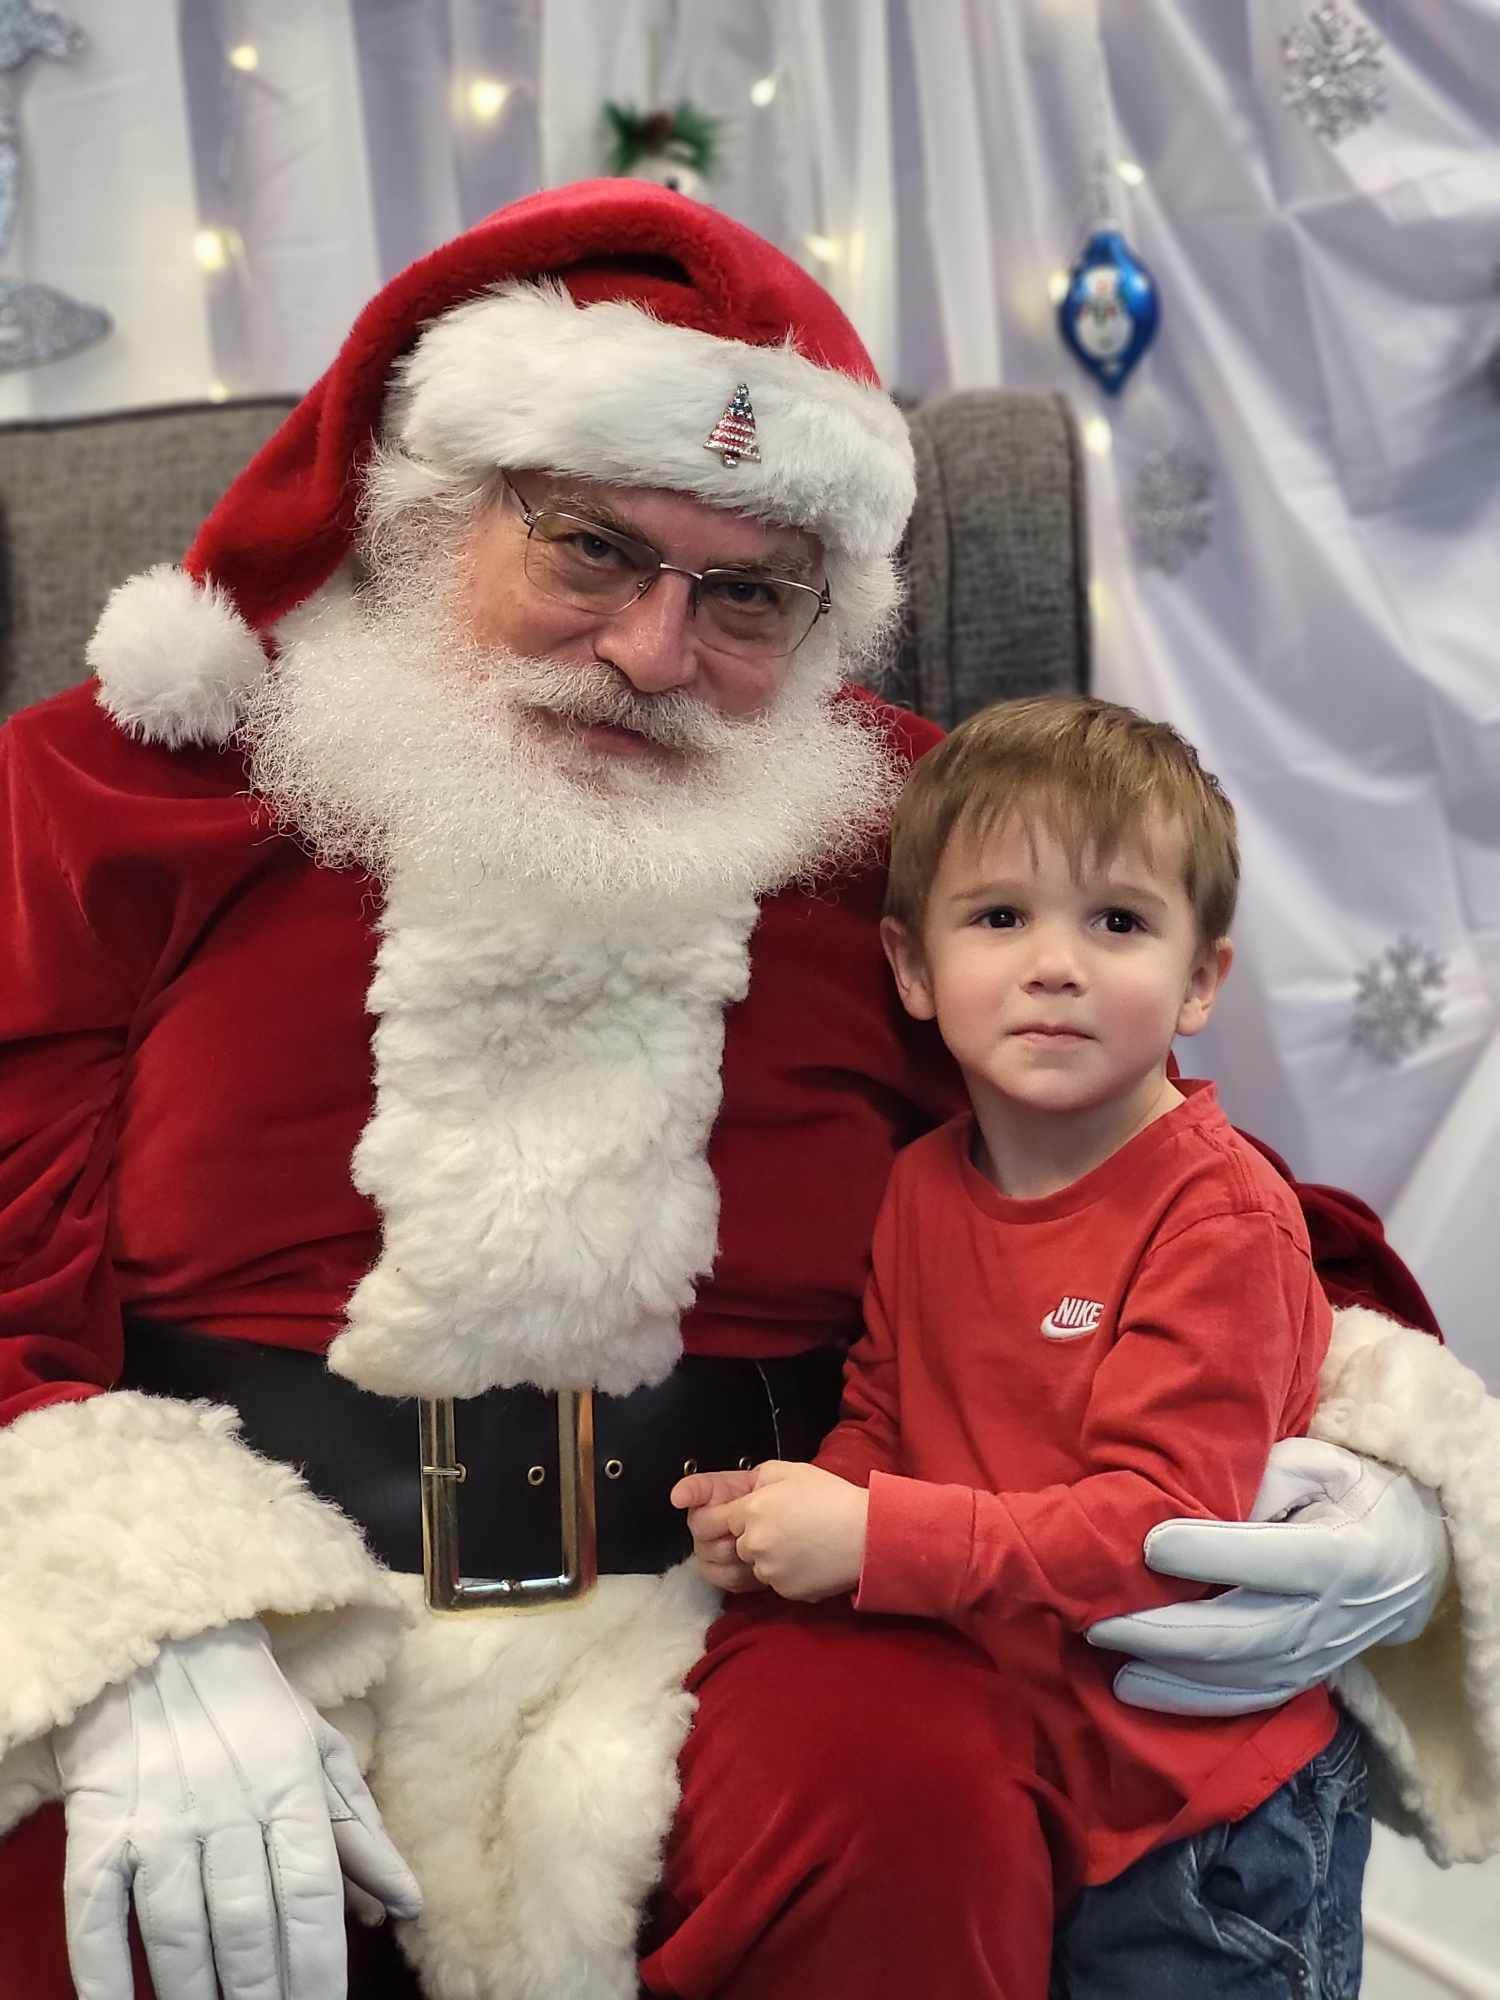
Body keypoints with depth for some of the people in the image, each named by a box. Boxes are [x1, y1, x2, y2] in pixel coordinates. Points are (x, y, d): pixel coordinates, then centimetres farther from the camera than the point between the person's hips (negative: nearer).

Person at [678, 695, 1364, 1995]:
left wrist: (874, 1538, -30)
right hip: (1001, 1776, 6)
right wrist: (796, 1512, -14)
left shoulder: (1221, 1218, -21)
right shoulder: (922, 1190, 0)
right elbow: (883, 1425, 8)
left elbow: (1164, 1524, -26)